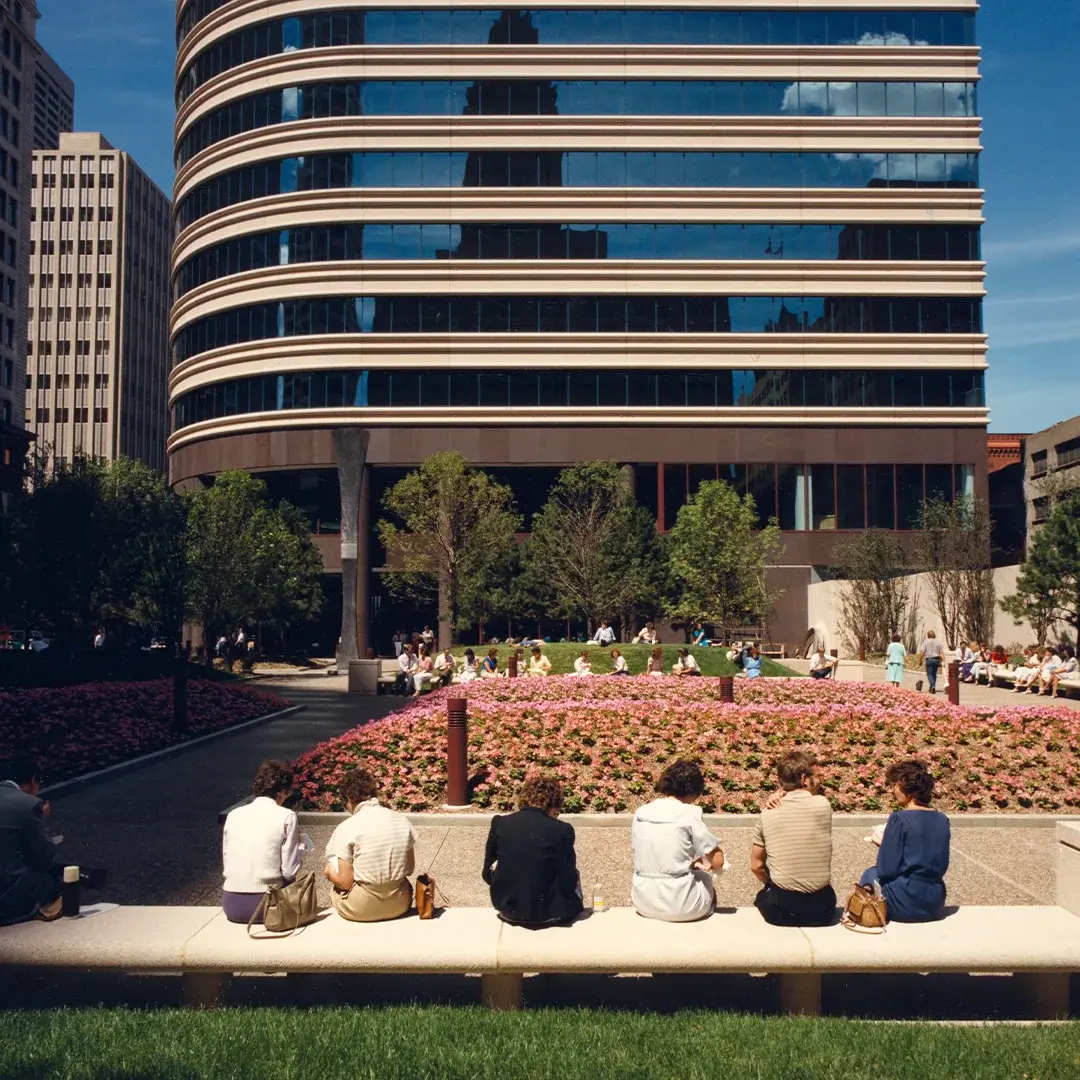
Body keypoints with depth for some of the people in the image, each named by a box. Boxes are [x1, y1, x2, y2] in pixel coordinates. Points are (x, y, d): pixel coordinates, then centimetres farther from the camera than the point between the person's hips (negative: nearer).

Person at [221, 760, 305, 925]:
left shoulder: (233, 815, 6)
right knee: (290, 882, 29)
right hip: (264, 904, -4)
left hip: (231, 905, 4)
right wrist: (299, 844, 10)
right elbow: (289, 872, -7)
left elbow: (226, 863, 12)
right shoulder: (286, 817, -5)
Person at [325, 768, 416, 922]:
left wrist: (330, 873, 7)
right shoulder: (402, 820, -2)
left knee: (336, 889, 27)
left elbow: (345, 882, -12)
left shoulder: (346, 828, -14)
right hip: (399, 905, 3)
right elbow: (409, 868, 6)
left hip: (360, 910, -3)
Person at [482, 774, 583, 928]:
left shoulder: (499, 822, -5)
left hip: (507, 908, 2)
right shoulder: (563, 830, -12)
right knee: (573, 875, 25)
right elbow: (568, 885, -9)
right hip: (547, 913, -2)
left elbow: (488, 874, 3)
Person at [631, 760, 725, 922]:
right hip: (682, 907, -4)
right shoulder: (689, 814, -11)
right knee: (706, 880, 27)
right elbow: (717, 862, -9)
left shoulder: (640, 813, 3)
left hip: (644, 902, 4)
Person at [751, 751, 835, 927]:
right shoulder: (823, 805, -9)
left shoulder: (767, 814, -6)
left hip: (780, 908, 0)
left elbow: (756, 866, 1)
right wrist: (783, 797, 2)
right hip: (821, 910, 0)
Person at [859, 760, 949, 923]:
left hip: (905, 903, -6)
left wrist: (883, 844, 6)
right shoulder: (942, 820, 3)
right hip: (935, 905, 6)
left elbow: (887, 870, -14)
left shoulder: (899, 819, -15)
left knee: (871, 874, 23)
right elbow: (942, 867, 12)